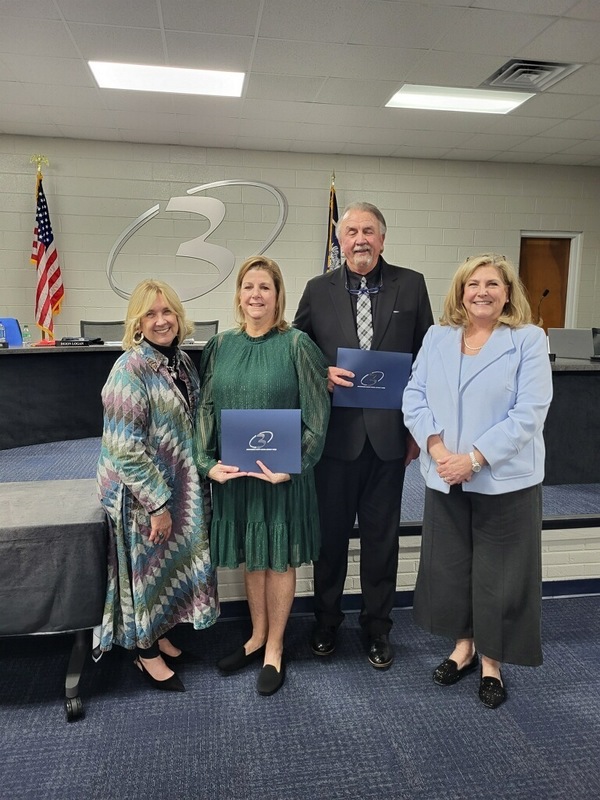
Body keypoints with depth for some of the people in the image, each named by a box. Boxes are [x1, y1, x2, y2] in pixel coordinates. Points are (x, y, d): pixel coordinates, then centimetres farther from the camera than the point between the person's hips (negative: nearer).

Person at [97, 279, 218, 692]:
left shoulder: (183, 362, 4)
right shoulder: (130, 369, -19)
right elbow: (124, 448, -22)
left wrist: (189, 488, 12)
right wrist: (157, 503, -20)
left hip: (179, 488, 7)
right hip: (140, 494, -7)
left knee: (171, 562, 19)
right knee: (146, 566, 9)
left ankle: (158, 633, 41)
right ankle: (146, 652, 30)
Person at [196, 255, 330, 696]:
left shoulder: (296, 344, -8)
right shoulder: (220, 345, 4)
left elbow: (317, 414, -9)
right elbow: (206, 409, 4)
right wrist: (209, 462, -7)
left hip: (282, 473, -3)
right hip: (233, 473, 4)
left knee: (279, 559, 10)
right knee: (251, 558, 18)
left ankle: (275, 649, 29)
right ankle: (258, 635, 38)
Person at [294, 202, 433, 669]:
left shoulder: (411, 285, 2)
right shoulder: (318, 290, 3)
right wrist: (322, 375, -13)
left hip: (389, 434, 0)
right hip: (335, 433, 0)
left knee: (382, 536, 13)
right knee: (330, 533, 13)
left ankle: (378, 626, 33)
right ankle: (327, 621, 35)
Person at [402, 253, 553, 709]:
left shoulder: (528, 339, -5)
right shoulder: (437, 338, 6)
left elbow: (529, 412, -13)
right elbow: (414, 399, 1)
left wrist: (473, 458, -19)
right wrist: (437, 450, -14)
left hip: (505, 480, -3)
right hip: (445, 478, 4)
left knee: (499, 574, 9)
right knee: (449, 566, 15)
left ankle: (492, 662, 30)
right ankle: (463, 646, 37)